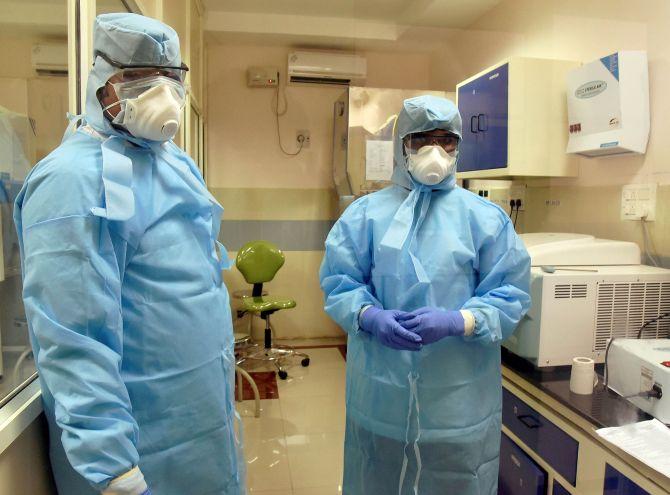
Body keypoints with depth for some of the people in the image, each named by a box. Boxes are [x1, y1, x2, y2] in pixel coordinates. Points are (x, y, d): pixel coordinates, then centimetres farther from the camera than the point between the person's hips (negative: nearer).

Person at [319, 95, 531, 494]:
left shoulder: (486, 218, 0)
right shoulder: (366, 213, 2)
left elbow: (510, 293, -4)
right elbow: (338, 281, 0)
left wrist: (455, 322, -20)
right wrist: (370, 317, -19)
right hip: (382, 391, 1)